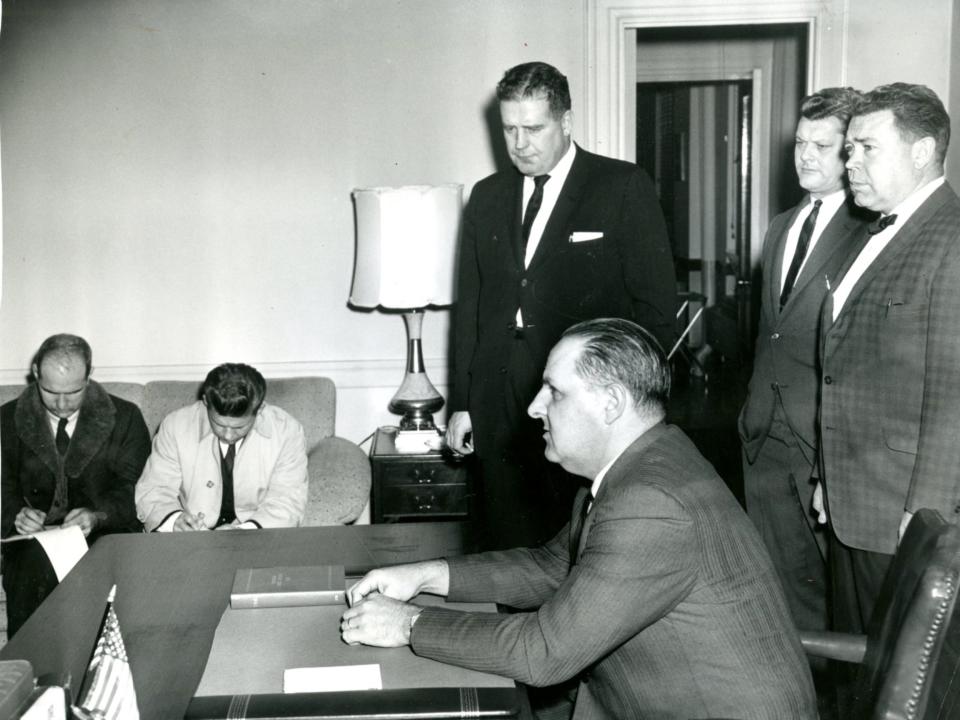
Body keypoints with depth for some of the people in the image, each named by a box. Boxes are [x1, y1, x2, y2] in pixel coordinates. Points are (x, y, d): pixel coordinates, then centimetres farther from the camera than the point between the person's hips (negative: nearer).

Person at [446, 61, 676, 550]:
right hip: (500, 414, 4)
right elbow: (469, 304, 15)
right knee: (509, 551, 5)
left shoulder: (624, 188, -1)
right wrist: (462, 404, 11)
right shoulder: (486, 197, 13)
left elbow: (656, 303, -3)